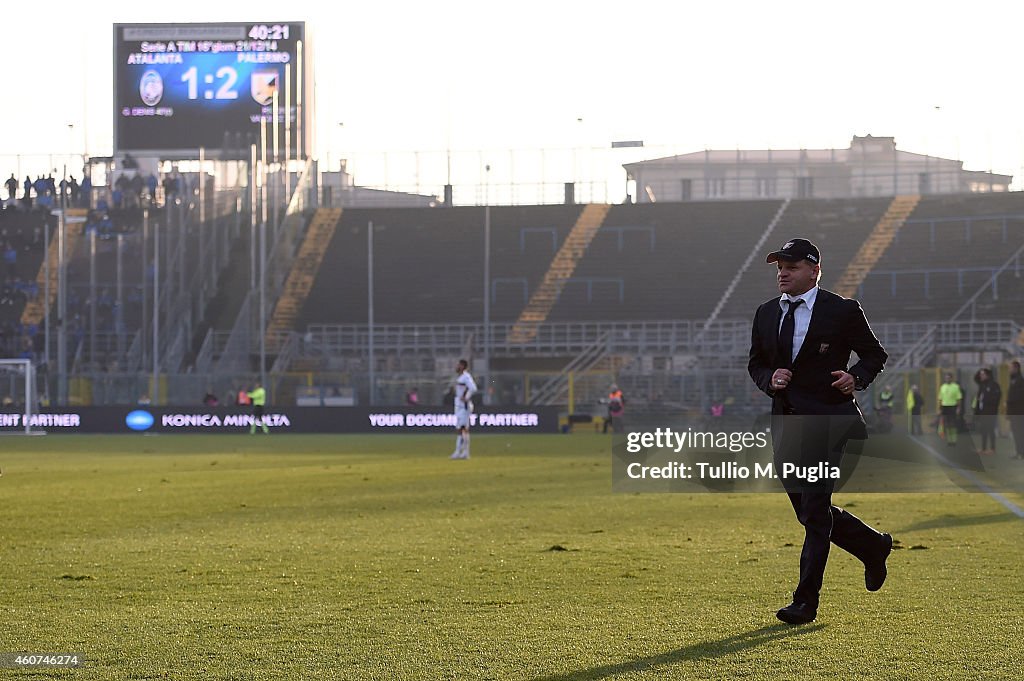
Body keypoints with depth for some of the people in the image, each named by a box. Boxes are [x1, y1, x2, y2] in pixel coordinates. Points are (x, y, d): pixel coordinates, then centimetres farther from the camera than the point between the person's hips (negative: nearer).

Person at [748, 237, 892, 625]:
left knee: (815, 509, -10)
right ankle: (874, 546, 36)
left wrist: (856, 377, -14)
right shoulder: (766, 314, 12)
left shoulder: (843, 311, -3)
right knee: (809, 511, 12)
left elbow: (875, 354, 6)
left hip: (826, 421, -6)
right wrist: (770, 379, -4)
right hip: (785, 422, 6)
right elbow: (756, 363, 18)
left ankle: (806, 601, -7)